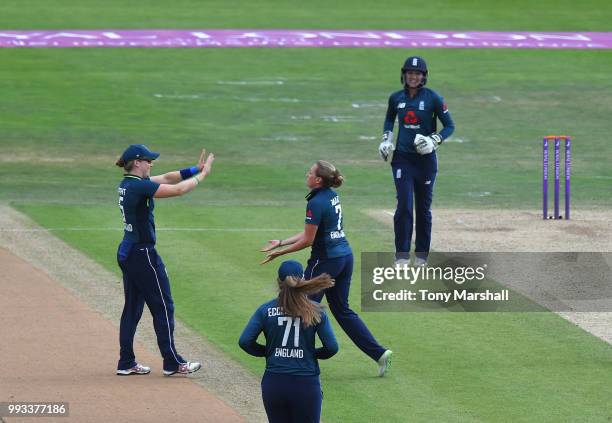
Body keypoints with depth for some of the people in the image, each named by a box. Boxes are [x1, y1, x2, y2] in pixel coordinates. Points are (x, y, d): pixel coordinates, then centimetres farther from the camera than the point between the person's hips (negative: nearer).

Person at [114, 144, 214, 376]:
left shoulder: (128, 184, 9)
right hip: (142, 253, -10)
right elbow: (177, 189, -20)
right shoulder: (139, 186, -20)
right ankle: (173, 363, 5)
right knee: (163, 307, 0)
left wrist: (195, 169, 6)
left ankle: (126, 363, 15)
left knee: (132, 307, 13)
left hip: (127, 253, 10)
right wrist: (202, 174, -8)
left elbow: (167, 178, 13)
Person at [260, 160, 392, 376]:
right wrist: (281, 243, 13)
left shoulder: (316, 203, -18)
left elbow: (308, 240, -17)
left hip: (326, 260, -9)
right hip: (345, 255, 9)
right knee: (342, 309, 15)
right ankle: (379, 353, 9)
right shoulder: (333, 196, 10)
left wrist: (279, 252, -7)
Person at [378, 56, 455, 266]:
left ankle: (421, 255, 20)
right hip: (402, 159, 1)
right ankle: (402, 256, -6)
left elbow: (449, 126, -2)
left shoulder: (433, 98, -7)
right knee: (404, 206, -10)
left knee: (423, 208, 7)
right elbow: (389, 118, 23)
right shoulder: (396, 98, 3)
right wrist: (386, 138, 7)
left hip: (426, 159, -1)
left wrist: (434, 141, -17)